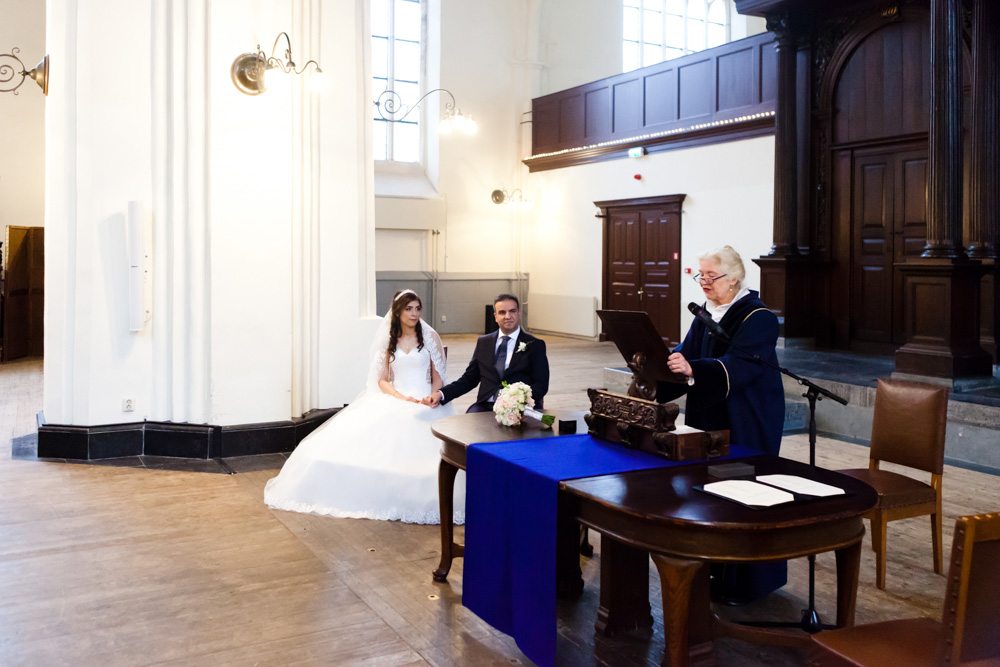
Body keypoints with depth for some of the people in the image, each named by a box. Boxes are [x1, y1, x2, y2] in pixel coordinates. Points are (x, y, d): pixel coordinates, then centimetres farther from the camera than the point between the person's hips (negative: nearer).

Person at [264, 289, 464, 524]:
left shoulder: (430, 337, 6)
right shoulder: (388, 341, 12)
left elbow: (438, 377, 6)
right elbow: (382, 380, 8)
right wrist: (402, 398, -10)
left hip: (426, 403, -2)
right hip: (394, 401, 3)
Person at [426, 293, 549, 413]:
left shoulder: (535, 345, 8)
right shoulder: (483, 342, 19)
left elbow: (541, 385, 1)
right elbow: (469, 379, 19)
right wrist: (441, 394, 2)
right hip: (486, 406, 3)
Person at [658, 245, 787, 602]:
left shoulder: (757, 318, -15)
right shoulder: (707, 313, 9)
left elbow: (737, 367, -29)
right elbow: (687, 353, 3)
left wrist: (693, 370, -44)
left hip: (746, 422, -7)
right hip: (708, 415, 7)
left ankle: (744, 582, 12)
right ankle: (715, 568, 24)